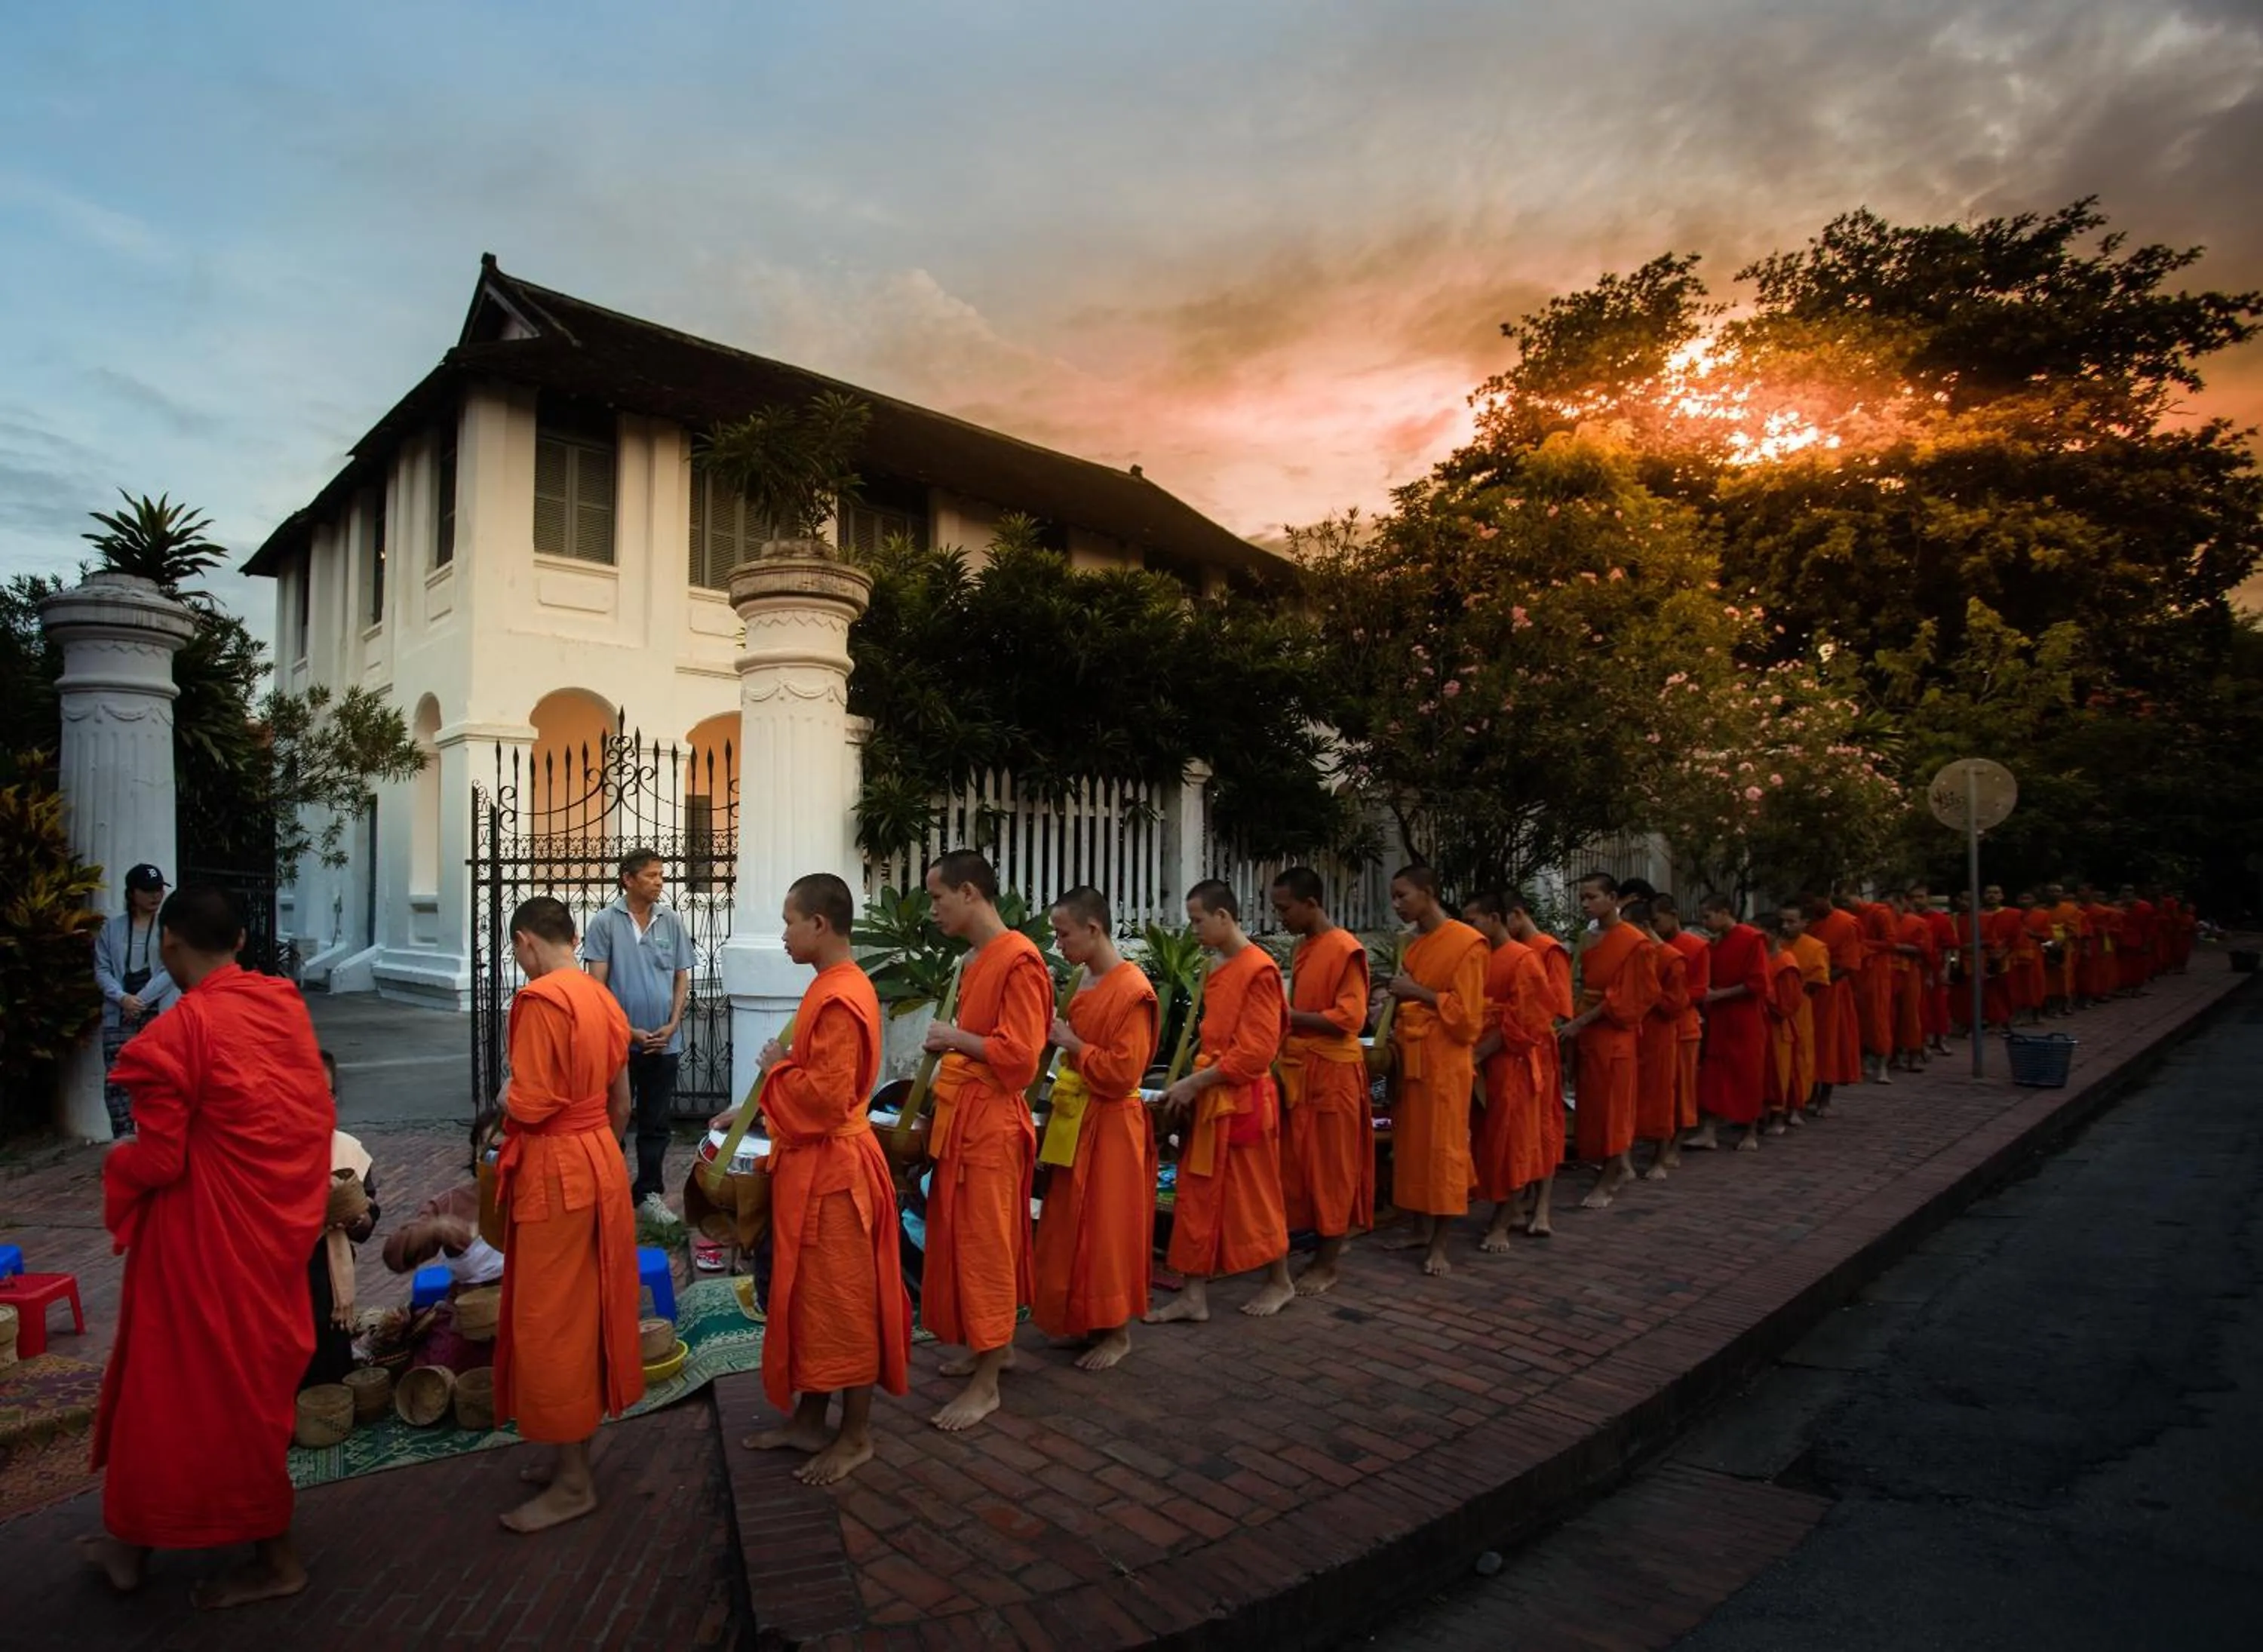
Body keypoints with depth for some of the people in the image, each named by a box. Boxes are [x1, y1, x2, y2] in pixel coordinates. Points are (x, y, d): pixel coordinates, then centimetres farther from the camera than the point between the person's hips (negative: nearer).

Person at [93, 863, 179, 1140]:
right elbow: (102, 969, 5)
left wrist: (141, 999, -11)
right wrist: (123, 998, -11)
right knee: (116, 1078, -2)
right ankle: (122, 1139, 6)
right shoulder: (112, 926, 8)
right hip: (119, 1015, 2)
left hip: (160, 1013, -2)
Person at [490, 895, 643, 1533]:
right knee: (589, 1312, 17)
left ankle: (573, 1484, 13)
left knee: (551, 1323, 3)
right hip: (602, 1163, 8)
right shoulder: (603, 998, 7)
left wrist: (505, 1098, 0)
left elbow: (532, 1105, -21)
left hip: (554, 1173, -8)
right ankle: (576, 1452, 31)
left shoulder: (539, 1000, -18)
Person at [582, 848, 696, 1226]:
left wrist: (672, 1026, -3)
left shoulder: (672, 921, 3)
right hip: (619, 1042, -3)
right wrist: (628, 1031, -10)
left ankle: (648, 1192, 22)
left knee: (655, 1124, 11)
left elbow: (682, 978, 8)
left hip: (664, 1043, 3)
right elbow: (597, 983, -6)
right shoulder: (605, 922, -6)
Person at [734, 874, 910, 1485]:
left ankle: (856, 1436, 17)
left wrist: (776, 1068, -12)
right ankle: (809, 1421, 32)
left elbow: (826, 1096, -26)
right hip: (814, 1165, 10)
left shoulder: (839, 1000, -23)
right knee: (809, 1298, 18)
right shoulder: (834, 987, 9)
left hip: (831, 1171, -10)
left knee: (842, 1302, 3)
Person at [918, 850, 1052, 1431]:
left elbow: (1019, 1055, -21)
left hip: (991, 1122, -9)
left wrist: (954, 1038, -13)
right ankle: (996, 1346, 34)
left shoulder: (1019, 960, -18)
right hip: (961, 1117, 9)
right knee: (966, 1239, 18)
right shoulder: (973, 960, 11)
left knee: (987, 1246, 0)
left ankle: (986, 1384, 12)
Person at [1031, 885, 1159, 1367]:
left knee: (1106, 1229, 2)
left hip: (1110, 1127, -9)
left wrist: (1072, 1043, -16)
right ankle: (1091, 1323, 28)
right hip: (1076, 1122, 9)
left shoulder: (1131, 989, -18)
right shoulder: (1084, 982, 8)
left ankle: (1117, 1333, 17)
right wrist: (1058, 1036, 5)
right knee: (1076, 1228, 15)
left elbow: (1123, 1072, -21)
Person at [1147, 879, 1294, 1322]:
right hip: (1209, 1099, 8)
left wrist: (1194, 1083, -17)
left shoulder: (1259, 970, -16)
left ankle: (1280, 1283, 27)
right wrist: (1193, 1085, 5)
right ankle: (1196, 1295, 15)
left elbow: (1255, 1053, -19)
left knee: (1253, 1195, 8)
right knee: (1199, 1198, 8)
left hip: (1243, 1101, -8)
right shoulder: (1217, 971, 10)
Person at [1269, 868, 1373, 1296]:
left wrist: (1289, 1016, -18)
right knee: (1304, 1165, 12)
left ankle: (1328, 1263, 12)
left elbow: (1349, 1018, -19)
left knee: (1331, 1167, 2)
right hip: (1299, 1071, 8)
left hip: (1332, 1074, -8)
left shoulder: (1345, 949, -14)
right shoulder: (1302, 947, 12)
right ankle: (1331, 1242, 25)